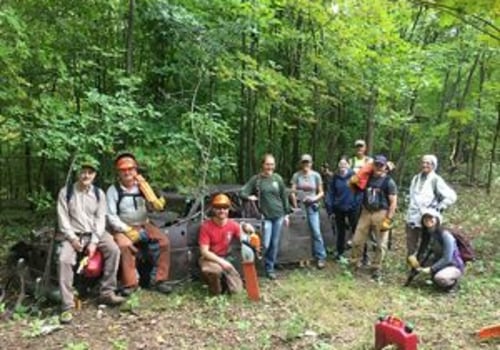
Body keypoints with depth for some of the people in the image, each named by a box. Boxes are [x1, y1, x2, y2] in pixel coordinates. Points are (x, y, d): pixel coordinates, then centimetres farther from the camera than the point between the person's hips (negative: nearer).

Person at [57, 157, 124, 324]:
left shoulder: (99, 193, 2)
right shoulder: (66, 192, -4)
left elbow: (100, 219, -2)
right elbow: (63, 218, -4)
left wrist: (94, 241, -13)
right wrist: (72, 238, -16)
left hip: (95, 232, 2)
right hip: (74, 234, -2)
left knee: (113, 250, -24)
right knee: (64, 259, -28)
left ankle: (107, 292, -13)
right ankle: (67, 305, -21)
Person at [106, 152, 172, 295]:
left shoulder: (141, 187, 6)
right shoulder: (113, 190, -4)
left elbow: (157, 206, -5)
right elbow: (111, 216, -8)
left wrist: (144, 186, -14)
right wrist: (127, 230, -20)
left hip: (143, 225, 4)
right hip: (123, 228, -4)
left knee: (164, 240, -17)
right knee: (124, 244, -34)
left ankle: (159, 279, -7)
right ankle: (129, 283, -22)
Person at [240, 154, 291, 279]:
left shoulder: (278, 178, 4)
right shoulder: (256, 179, -4)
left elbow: (284, 197, 10)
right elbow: (243, 192, -4)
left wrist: (286, 214, 9)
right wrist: (249, 197, -24)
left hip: (278, 215, 3)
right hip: (265, 216, -3)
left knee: (275, 244, 7)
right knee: (265, 244, -6)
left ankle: (270, 268, 19)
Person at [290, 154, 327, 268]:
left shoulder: (316, 175, 2)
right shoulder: (296, 175, 2)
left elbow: (321, 193, 6)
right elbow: (293, 192, 1)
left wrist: (314, 199, -12)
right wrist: (296, 207, -6)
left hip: (312, 207, -1)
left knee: (316, 232, -8)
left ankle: (320, 258, -3)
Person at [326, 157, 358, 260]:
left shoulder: (353, 175, -7)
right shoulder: (335, 177, 0)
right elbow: (330, 193, 1)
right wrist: (330, 209, -2)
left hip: (352, 208, -2)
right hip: (339, 208, 3)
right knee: (340, 231, 14)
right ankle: (340, 252, 27)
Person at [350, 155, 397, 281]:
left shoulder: (389, 182, -7)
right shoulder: (368, 178, 7)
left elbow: (393, 202, -10)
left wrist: (388, 220, -16)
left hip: (381, 214, -4)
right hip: (366, 213, 4)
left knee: (381, 244, 3)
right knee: (357, 240, 6)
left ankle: (376, 269, 16)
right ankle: (353, 264, 21)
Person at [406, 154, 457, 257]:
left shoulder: (436, 180, -5)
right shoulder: (416, 178, 14)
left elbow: (451, 196, -9)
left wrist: (440, 207, -12)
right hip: (412, 219, 6)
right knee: (410, 249, 11)